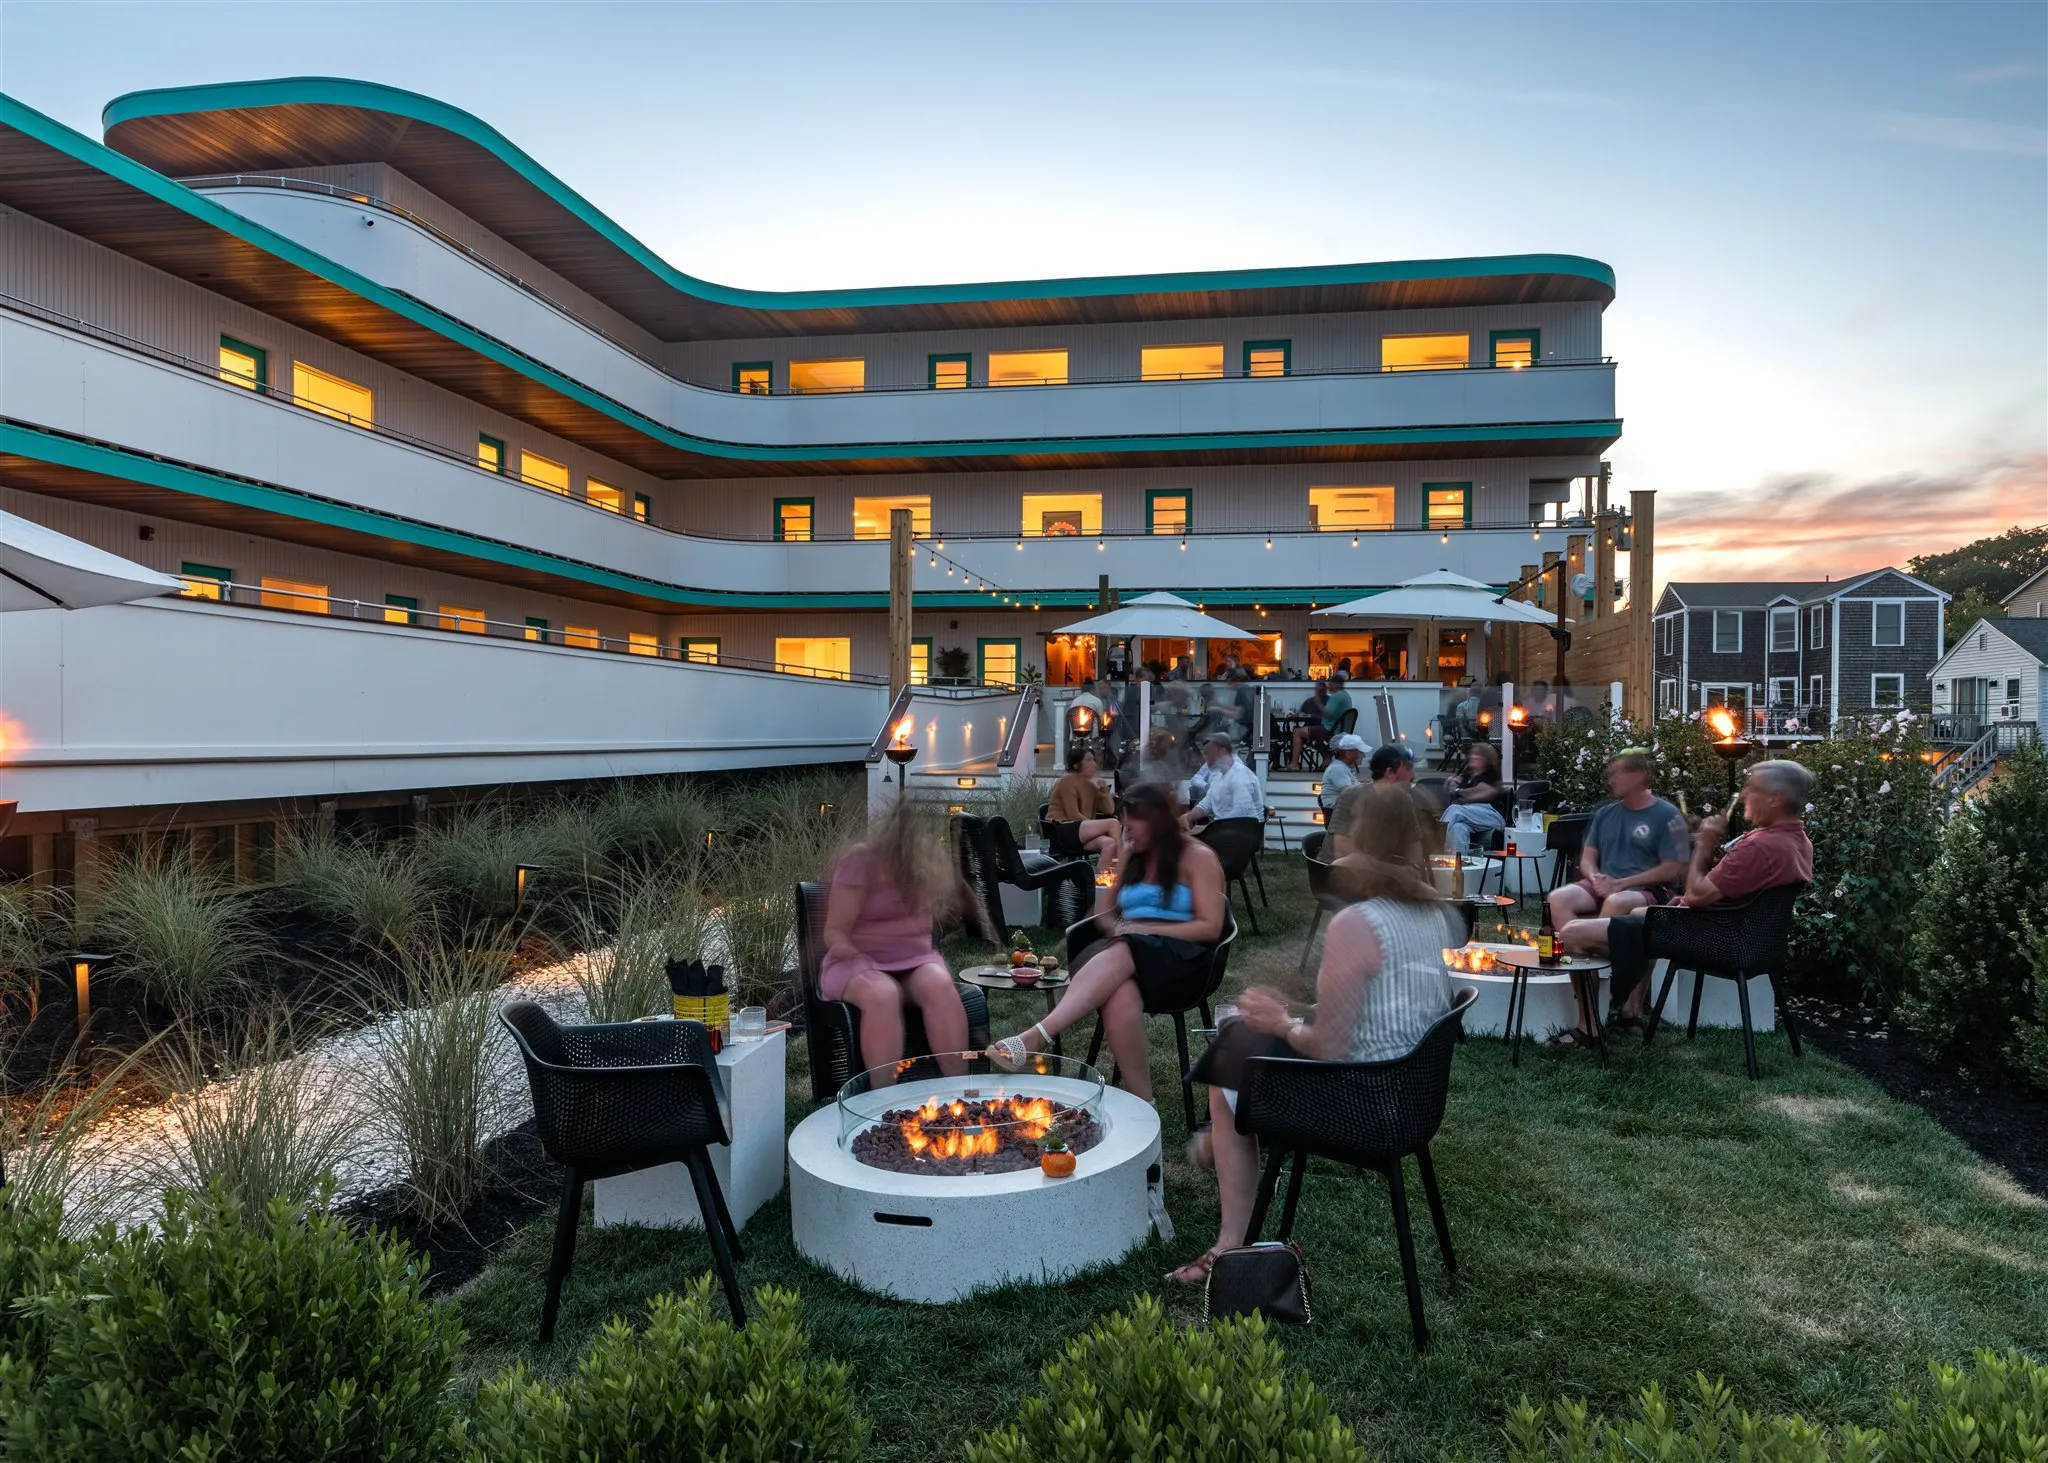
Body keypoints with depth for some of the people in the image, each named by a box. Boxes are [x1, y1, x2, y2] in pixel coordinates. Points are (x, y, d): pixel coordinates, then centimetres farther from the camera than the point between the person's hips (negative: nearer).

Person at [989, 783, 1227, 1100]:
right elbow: (1103, 913, 20)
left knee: (1120, 954, -39)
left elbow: (1210, 928, -6)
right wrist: (1119, 929, -5)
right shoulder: (1132, 857, 20)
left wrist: (1144, 929, -15)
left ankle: (1036, 1037, -52)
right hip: (1126, 953, 4)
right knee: (1119, 994, -37)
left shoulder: (1197, 857, 2)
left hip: (1183, 961, -4)